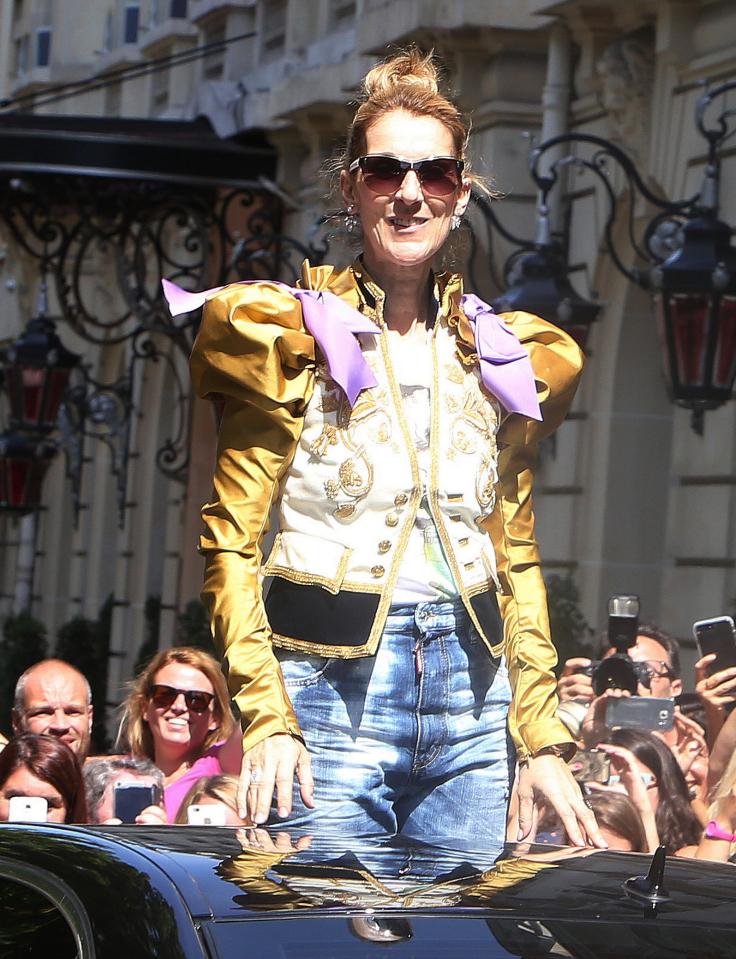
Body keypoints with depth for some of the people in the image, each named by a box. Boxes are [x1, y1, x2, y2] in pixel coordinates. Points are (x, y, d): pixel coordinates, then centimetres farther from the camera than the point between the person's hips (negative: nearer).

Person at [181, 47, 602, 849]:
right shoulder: (286, 339, 0)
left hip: (472, 699, 4)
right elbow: (230, 545, -4)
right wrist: (266, 717, -15)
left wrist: (544, 739, 9)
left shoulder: (501, 356, 13)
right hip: (332, 690, -4)